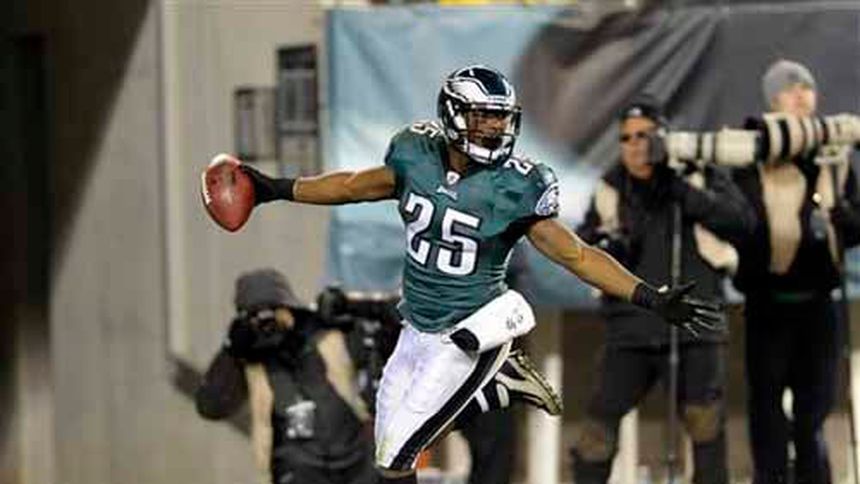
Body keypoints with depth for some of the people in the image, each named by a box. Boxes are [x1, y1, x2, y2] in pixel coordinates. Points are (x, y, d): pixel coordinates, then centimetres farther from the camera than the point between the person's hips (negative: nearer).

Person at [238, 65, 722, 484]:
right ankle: (506, 382, 29)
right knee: (393, 433, 17)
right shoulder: (417, 155, -7)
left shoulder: (515, 188, -19)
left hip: (467, 339, -6)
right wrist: (277, 189, 14)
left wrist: (651, 298, -25)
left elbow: (576, 255, -16)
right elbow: (356, 186, 11)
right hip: (417, 327, 6)